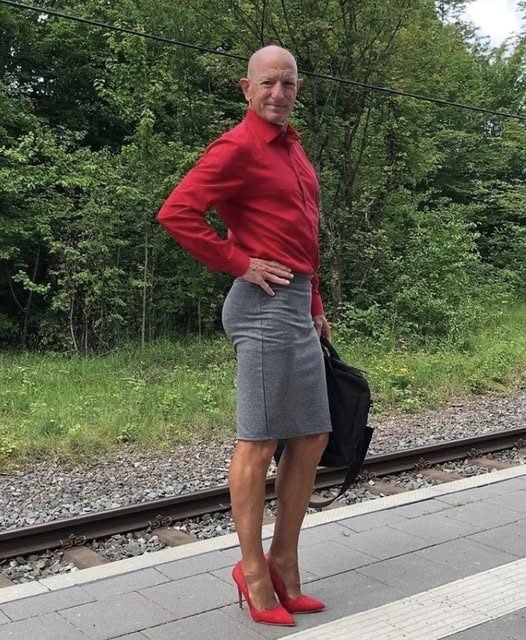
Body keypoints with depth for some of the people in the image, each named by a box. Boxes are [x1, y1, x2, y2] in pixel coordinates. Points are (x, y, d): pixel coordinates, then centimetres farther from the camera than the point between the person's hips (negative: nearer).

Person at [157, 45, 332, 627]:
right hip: (265, 305, -9)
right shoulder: (238, 147, -8)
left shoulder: (293, 148, 19)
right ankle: (253, 570, 14)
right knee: (258, 443, -1)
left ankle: (284, 560, 25)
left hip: (298, 308, 9)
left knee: (312, 440, 12)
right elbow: (175, 213, -18)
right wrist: (239, 264, -14)